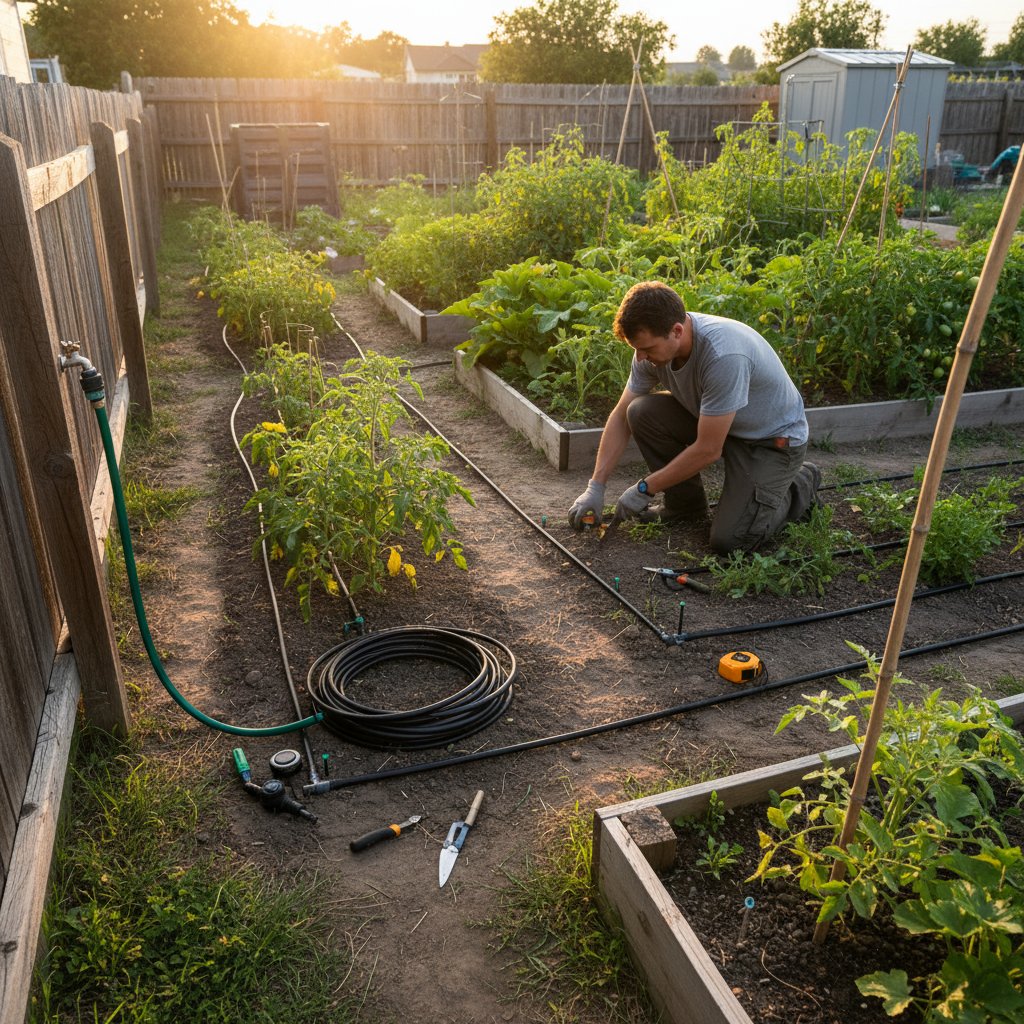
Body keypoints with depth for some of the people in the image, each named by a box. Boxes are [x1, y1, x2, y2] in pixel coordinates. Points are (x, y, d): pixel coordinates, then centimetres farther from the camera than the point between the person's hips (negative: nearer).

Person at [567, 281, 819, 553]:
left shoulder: (723, 355, -37)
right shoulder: (655, 343, -14)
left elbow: (708, 450, -30)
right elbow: (621, 416, -4)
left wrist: (644, 488, -20)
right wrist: (595, 487, -8)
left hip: (774, 437, -7)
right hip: (714, 423, 7)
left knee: (728, 539, -20)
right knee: (641, 411, -16)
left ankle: (800, 485, 9)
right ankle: (685, 506, 4)